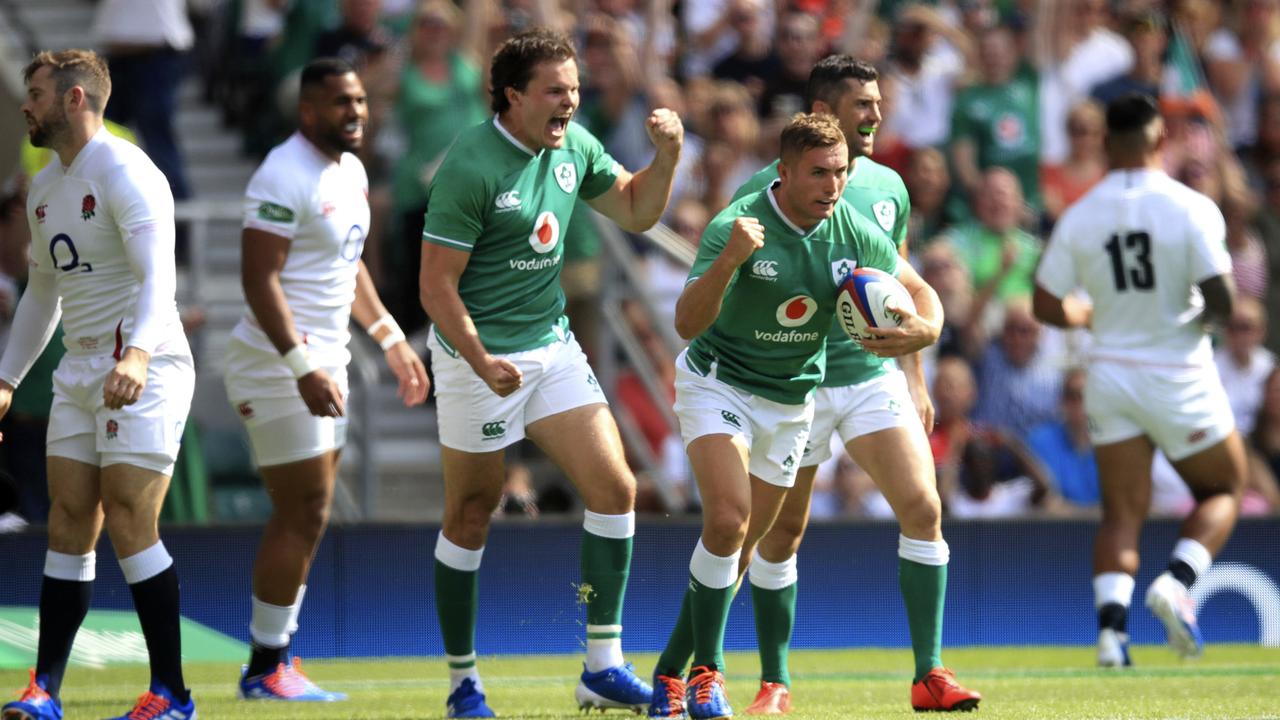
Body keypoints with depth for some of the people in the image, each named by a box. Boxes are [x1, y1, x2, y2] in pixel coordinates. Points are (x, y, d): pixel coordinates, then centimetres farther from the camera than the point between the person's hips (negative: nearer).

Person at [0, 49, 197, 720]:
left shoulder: (124, 172, -12)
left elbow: (158, 274, -24)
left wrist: (136, 352, -40)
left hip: (143, 371, -8)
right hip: (80, 371, 8)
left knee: (128, 526, -12)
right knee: (68, 526, 4)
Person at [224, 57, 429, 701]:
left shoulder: (350, 172, 12)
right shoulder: (284, 178, -18)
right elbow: (259, 279, -23)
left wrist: (391, 340, 24)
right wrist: (303, 368, -29)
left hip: (323, 360, 10)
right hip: (280, 362, -10)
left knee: (304, 518, 11)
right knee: (302, 516, -8)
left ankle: (274, 658, 17)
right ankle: (265, 667, -2)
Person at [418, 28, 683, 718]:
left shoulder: (574, 147, 2)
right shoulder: (471, 165, -19)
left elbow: (636, 211, 17)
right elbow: (436, 284, -18)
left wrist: (667, 154, -1)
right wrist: (481, 361, -27)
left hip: (551, 344, 7)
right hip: (477, 355, -7)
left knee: (614, 488, -4)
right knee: (471, 515, 2)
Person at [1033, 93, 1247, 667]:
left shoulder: (1079, 216, -3)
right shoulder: (1191, 209, -14)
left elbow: (1046, 307, 2)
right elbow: (1221, 299, -18)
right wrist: (1206, 312, 5)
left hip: (1110, 375, 3)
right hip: (1179, 376, -3)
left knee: (1122, 511, 7)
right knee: (1223, 489, 15)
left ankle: (1111, 622, -12)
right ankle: (1176, 582, -8)